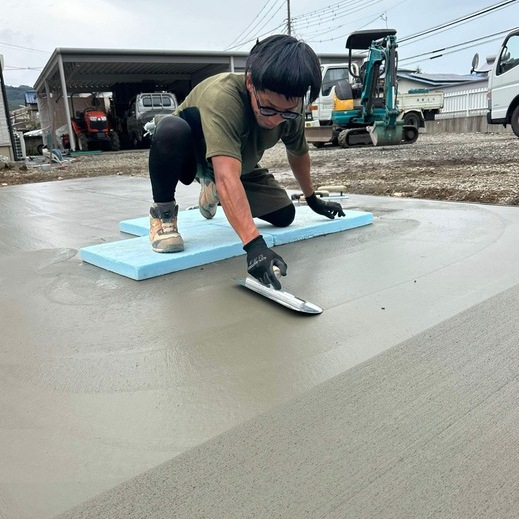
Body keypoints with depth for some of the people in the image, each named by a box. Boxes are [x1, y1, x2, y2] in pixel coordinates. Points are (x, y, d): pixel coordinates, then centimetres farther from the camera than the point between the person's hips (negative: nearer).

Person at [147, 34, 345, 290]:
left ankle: (213, 191, 22)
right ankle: (163, 214, -15)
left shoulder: (289, 109, -20)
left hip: (237, 163, 6)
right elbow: (227, 177, -52)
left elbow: (298, 153, 1)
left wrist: (313, 199, 14)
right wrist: (254, 244, -61)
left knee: (284, 215, -5)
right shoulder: (221, 96, -40)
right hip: (186, 156, -6)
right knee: (171, 128, -40)